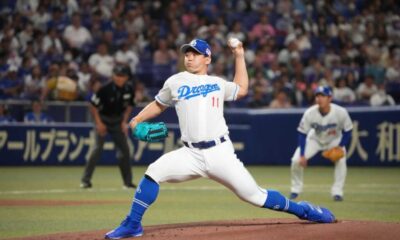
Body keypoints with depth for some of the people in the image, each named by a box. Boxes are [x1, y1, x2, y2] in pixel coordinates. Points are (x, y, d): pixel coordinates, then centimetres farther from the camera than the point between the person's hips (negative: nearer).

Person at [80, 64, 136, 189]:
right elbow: (93, 105, -15)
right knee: (98, 148, -15)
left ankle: (128, 181, 13)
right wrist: (99, 123, -17)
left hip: (118, 121, 5)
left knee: (124, 149, 2)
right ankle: (85, 179, -11)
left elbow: (129, 106, 7)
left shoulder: (129, 89, -10)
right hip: (103, 119, -4)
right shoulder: (105, 89, -23)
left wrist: (124, 121, -2)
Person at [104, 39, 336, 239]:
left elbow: (241, 89, 29)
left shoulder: (218, 83, 14)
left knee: (255, 196, -3)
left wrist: (239, 56, 26)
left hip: (221, 153, 0)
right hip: (191, 154, 0)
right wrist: (136, 120, 6)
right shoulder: (176, 82, 10)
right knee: (154, 172, -21)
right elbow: (159, 105, 21)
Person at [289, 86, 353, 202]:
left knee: (341, 160, -25)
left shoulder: (341, 112, -31)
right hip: (315, 139, 1)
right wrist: (302, 155, -22)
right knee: (296, 161, -12)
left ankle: (337, 192, -11)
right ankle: (295, 190, 11)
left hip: (334, 140, -1)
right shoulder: (310, 113, -30)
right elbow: (302, 134, -19)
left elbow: (347, 131, -14)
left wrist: (340, 147, -24)